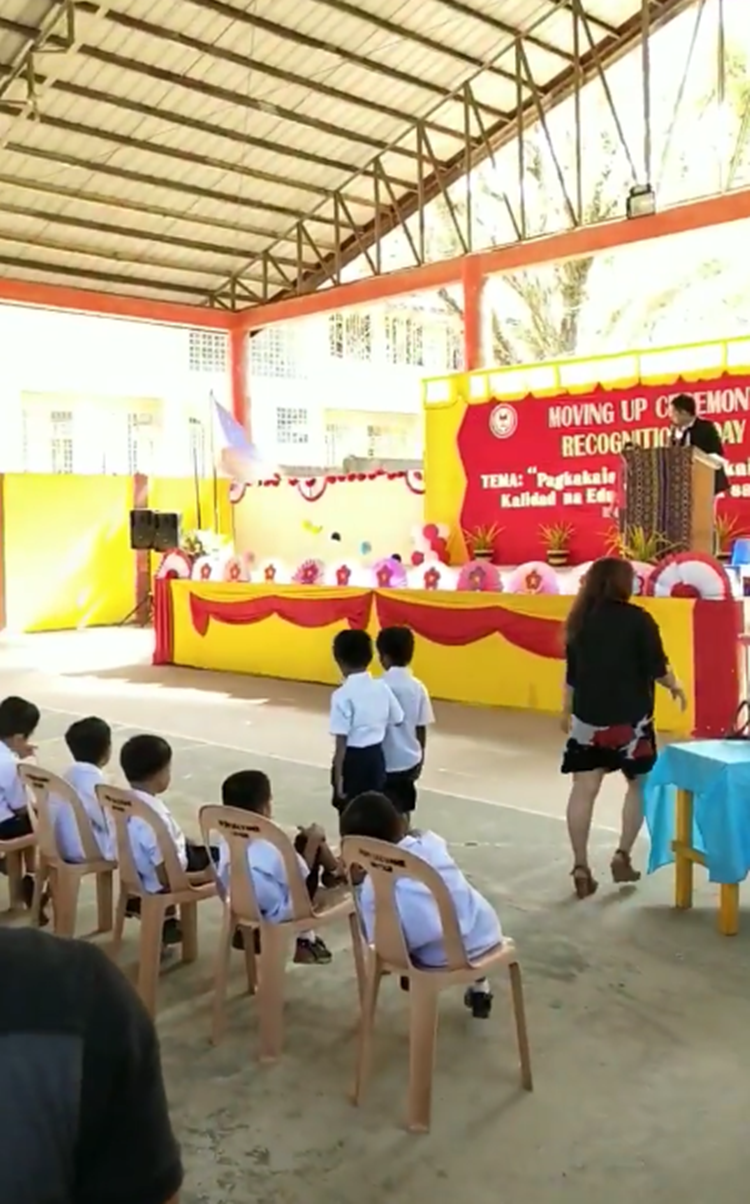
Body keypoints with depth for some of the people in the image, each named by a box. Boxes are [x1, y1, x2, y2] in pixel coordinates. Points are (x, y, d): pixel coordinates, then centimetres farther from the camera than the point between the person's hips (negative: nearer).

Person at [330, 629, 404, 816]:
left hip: (353, 760, -5)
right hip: (376, 757, 6)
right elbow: (397, 722, 8)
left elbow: (341, 741, -18)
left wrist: (338, 777, -14)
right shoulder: (382, 688, -1)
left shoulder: (343, 695, -17)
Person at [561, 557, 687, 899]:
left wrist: (567, 711, 23)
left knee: (584, 788, 5)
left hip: (588, 716, 4)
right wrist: (675, 687, 13)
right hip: (630, 716, -3)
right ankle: (623, 856, 14)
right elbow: (657, 668, -7)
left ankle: (581, 867, 6)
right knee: (640, 783, 16)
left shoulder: (580, 620, 4)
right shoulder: (637, 618, -10)